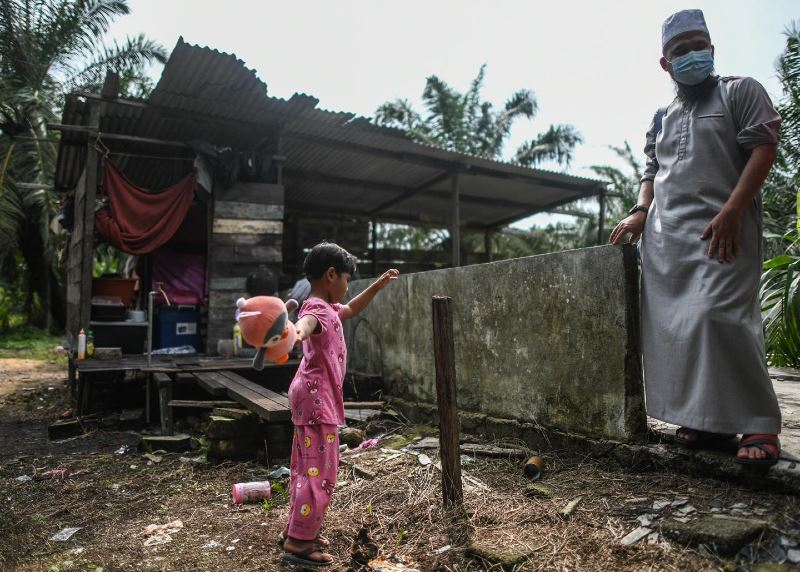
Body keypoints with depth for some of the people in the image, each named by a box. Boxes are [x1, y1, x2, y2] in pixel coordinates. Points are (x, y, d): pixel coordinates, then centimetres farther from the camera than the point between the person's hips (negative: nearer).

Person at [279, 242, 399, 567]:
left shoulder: (327, 308, 14)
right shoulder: (316, 307, -18)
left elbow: (352, 310, 34)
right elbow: (305, 322, -43)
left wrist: (377, 287, 31)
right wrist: (295, 334, -67)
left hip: (314, 395, 11)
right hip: (316, 396, -11)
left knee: (306, 467, 17)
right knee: (320, 469, -6)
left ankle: (295, 530, 29)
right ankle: (298, 542, 3)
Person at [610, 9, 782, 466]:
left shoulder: (741, 92, 9)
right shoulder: (662, 119, 24)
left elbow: (764, 147, -3)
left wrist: (732, 210, -15)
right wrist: (640, 212, 4)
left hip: (722, 230, -5)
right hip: (666, 237, 6)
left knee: (719, 315, -19)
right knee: (674, 321, 0)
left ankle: (760, 423, -6)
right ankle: (709, 415, 11)